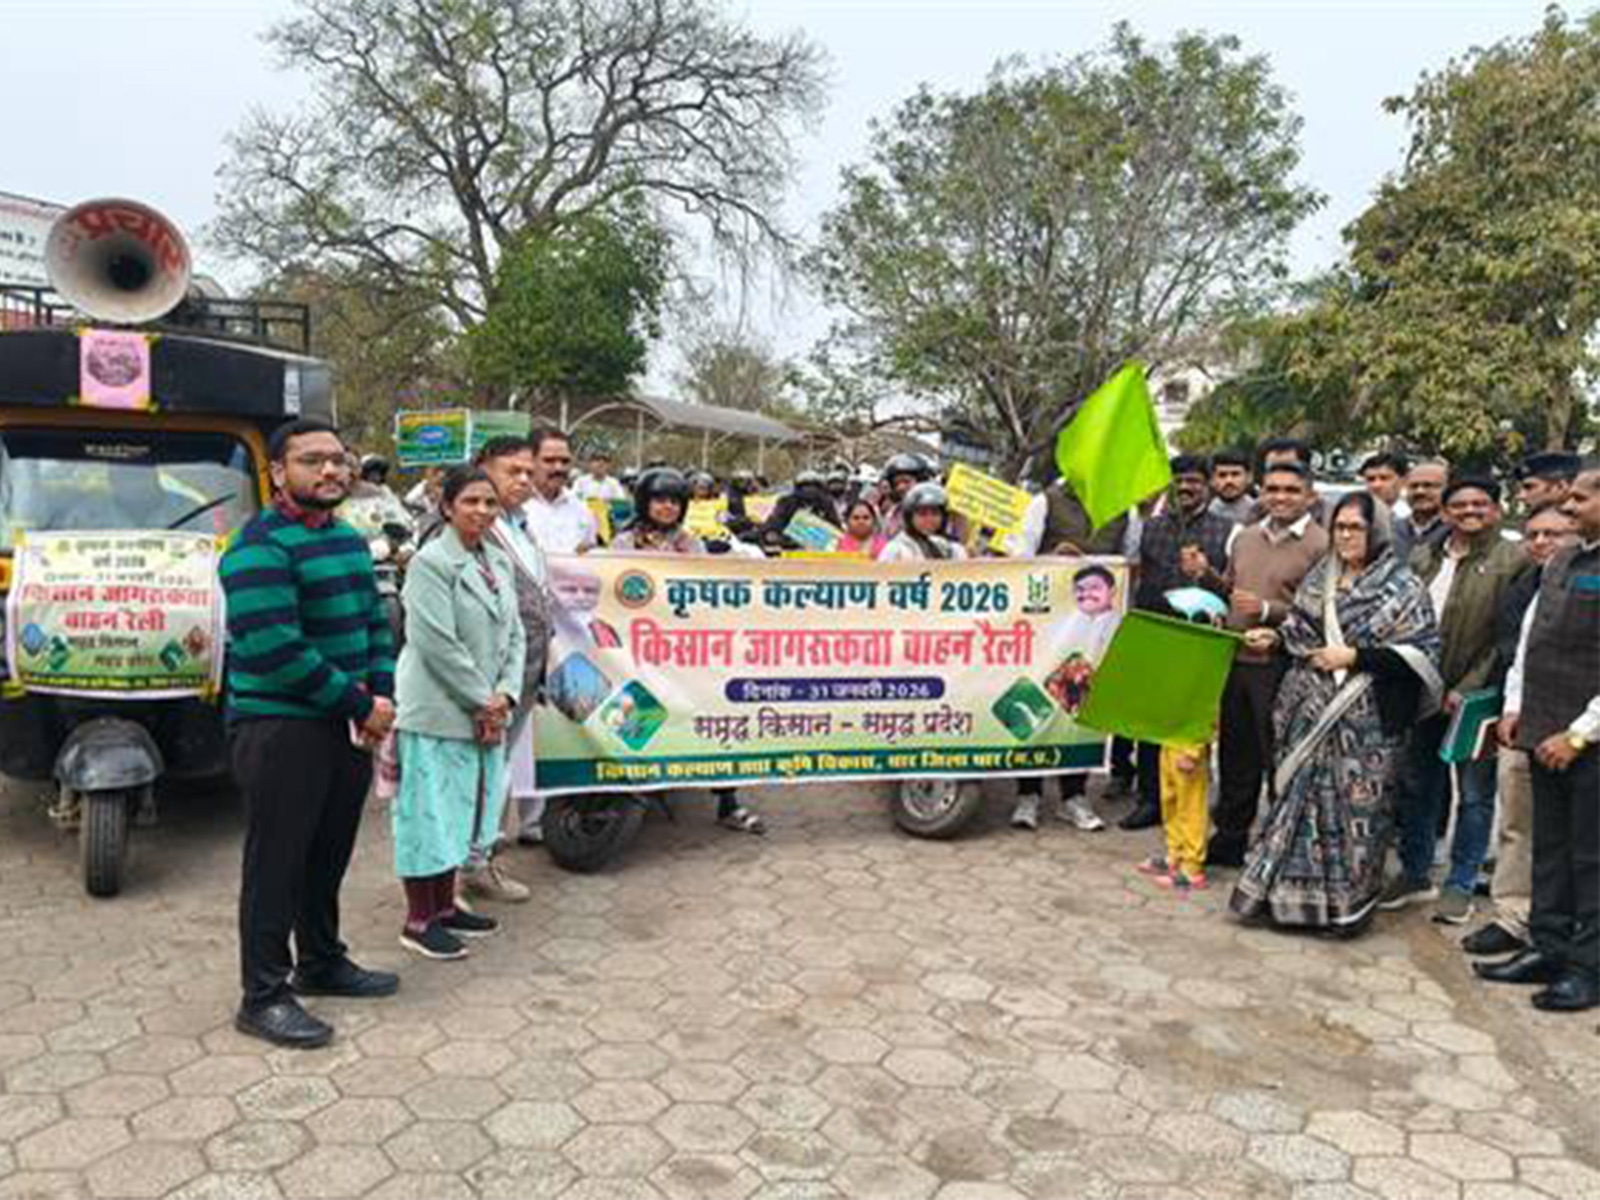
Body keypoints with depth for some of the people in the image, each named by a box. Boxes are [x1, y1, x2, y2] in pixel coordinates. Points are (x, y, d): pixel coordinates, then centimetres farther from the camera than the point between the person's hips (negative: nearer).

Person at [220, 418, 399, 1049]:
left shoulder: (350, 540, 14)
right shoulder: (260, 547, -14)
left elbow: (376, 623, 18)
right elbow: (275, 649, -23)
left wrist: (382, 695, 2)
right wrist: (359, 705, -18)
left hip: (347, 728, 8)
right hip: (281, 729, -8)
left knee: (329, 854, 18)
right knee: (276, 863, 1)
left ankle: (321, 962, 34)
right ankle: (263, 997, 13)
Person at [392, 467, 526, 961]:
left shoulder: (499, 562, 11)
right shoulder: (430, 562, -13)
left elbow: (514, 634, 10)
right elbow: (437, 644, -18)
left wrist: (505, 696, -4)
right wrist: (482, 701, -14)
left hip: (485, 713, 8)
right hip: (438, 713, -8)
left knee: (461, 811, 16)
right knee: (429, 811, 1)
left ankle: (444, 906, 30)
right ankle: (418, 921, 13)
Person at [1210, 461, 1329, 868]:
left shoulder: (1320, 545, -7)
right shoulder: (1245, 537, 15)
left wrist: (1267, 610, -20)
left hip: (1282, 666, -6)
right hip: (1235, 661, 6)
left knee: (1278, 758, 0)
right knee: (1234, 754, 14)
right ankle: (1230, 837, 26)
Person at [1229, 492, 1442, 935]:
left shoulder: (1403, 587, -5)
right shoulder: (1321, 578, 12)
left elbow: (1421, 652, -9)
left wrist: (1355, 657, -15)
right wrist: (1275, 636, 2)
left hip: (1365, 717, -5)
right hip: (1311, 710, 5)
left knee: (1357, 802, 0)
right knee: (1299, 794, 8)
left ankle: (1346, 905, 14)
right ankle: (1292, 892, 21)